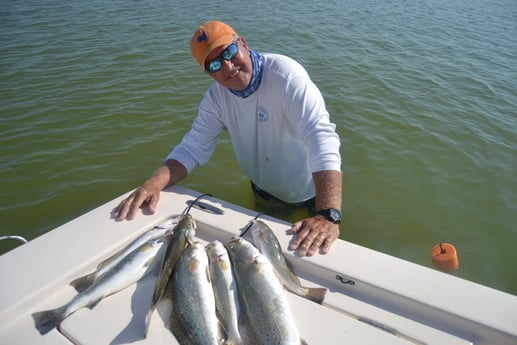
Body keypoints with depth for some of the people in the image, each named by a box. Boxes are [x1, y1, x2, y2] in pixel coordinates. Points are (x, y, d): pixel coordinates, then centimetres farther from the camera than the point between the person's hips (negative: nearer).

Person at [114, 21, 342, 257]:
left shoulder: (285, 75, -29)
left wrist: (329, 216, -49)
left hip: (310, 200, -4)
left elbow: (322, 138, -39)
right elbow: (193, 148, -13)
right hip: (263, 194, 5)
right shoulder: (217, 97, -11)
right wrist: (152, 184, -32)